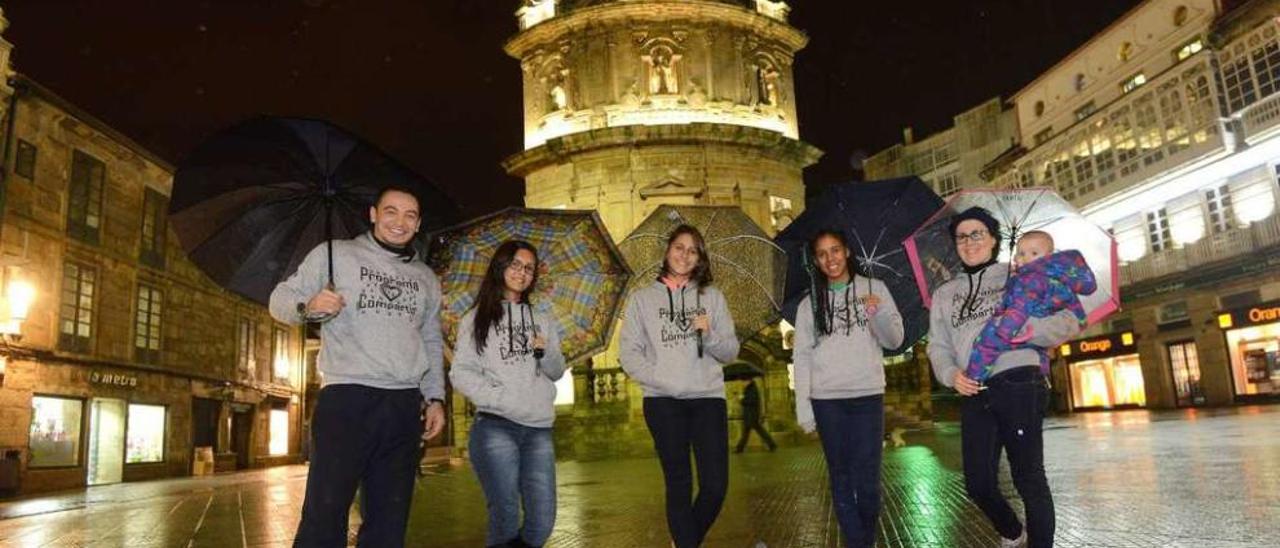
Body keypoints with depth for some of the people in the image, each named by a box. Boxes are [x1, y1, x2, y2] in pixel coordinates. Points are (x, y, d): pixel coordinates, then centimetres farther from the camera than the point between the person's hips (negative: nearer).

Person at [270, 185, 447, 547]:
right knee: (325, 515, -10)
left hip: (405, 407, 4)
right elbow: (280, 299, 6)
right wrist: (308, 306, -16)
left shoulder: (426, 278, 20)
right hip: (347, 397, -4)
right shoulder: (335, 253, 8)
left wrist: (436, 398, 13)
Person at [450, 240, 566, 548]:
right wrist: (502, 399, -14)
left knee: (542, 522, 2)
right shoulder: (477, 318, 6)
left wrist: (544, 353, -6)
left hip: (539, 429, 4)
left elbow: (558, 372, 15)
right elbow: (461, 373, -1)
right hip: (495, 426, -4)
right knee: (506, 519, -4)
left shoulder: (542, 320, 18)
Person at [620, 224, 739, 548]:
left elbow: (730, 353, 9)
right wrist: (663, 381, -11)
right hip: (663, 402, -1)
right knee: (679, 485, 4)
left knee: (716, 486, 0)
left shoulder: (712, 296, 11)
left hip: (709, 399, 2)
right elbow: (630, 354, 1)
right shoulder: (642, 298, 7)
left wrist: (710, 334, -11)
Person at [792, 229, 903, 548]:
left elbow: (894, 340, 3)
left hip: (868, 395, -1)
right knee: (841, 478, 6)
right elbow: (802, 356, 4)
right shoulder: (809, 303, 8)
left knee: (867, 479, -1)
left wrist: (877, 314, -18)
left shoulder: (874, 289, 6)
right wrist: (803, 407, -4)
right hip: (826, 400, 1)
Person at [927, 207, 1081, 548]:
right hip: (974, 395, 4)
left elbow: (1069, 323, 1)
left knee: (1028, 478, -4)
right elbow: (938, 346, 14)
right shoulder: (944, 294, 18)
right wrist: (951, 374, -6)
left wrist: (1025, 329, -16)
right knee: (978, 485, 6)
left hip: (1019, 386, -4)